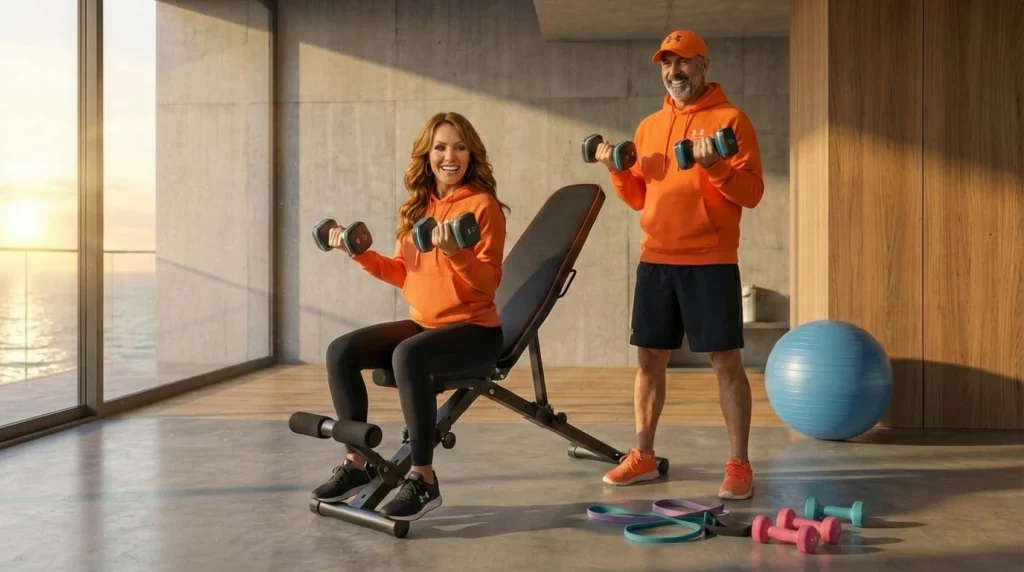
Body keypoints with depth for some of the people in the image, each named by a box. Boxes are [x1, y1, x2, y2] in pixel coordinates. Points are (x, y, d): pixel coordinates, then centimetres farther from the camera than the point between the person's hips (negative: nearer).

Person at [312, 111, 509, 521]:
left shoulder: (483, 205, -10)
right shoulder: (417, 206, 10)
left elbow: (488, 284, -16)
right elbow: (404, 274, 15)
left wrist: (454, 252, -31)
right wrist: (361, 255, 3)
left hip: (475, 329, -7)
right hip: (424, 323, 7)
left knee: (408, 354, -35)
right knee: (341, 351, -9)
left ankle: (423, 480, -26)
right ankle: (357, 463, 1)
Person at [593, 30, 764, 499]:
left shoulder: (730, 120, -2)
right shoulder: (648, 127, 14)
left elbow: (752, 192, -8)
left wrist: (714, 166, -23)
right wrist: (616, 169, 2)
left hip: (710, 261, -5)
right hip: (655, 260, 5)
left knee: (725, 360, -2)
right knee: (649, 358, 8)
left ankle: (739, 464, 5)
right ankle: (643, 456, 19)